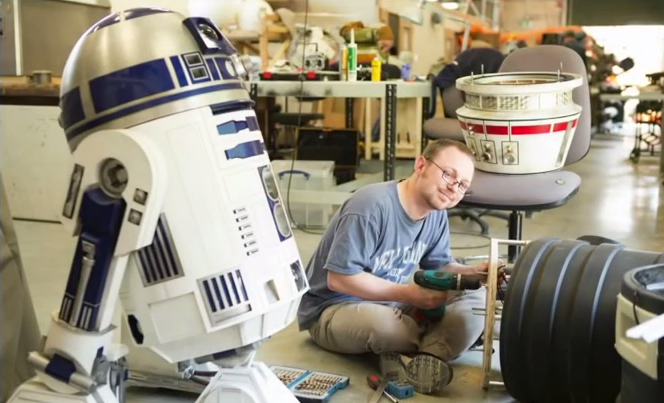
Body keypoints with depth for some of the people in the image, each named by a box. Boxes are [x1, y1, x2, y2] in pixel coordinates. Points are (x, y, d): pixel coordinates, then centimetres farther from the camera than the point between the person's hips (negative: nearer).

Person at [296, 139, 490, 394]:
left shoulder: (437, 214, -1)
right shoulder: (372, 205, -27)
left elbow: (440, 265, 7)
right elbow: (339, 279, -27)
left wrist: (473, 273, -15)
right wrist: (410, 294, -26)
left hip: (394, 302, 7)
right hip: (334, 308, -7)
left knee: (477, 298, -9)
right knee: (382, 323, -41)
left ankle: (418, 360, -29)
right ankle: (434, 347, -6)